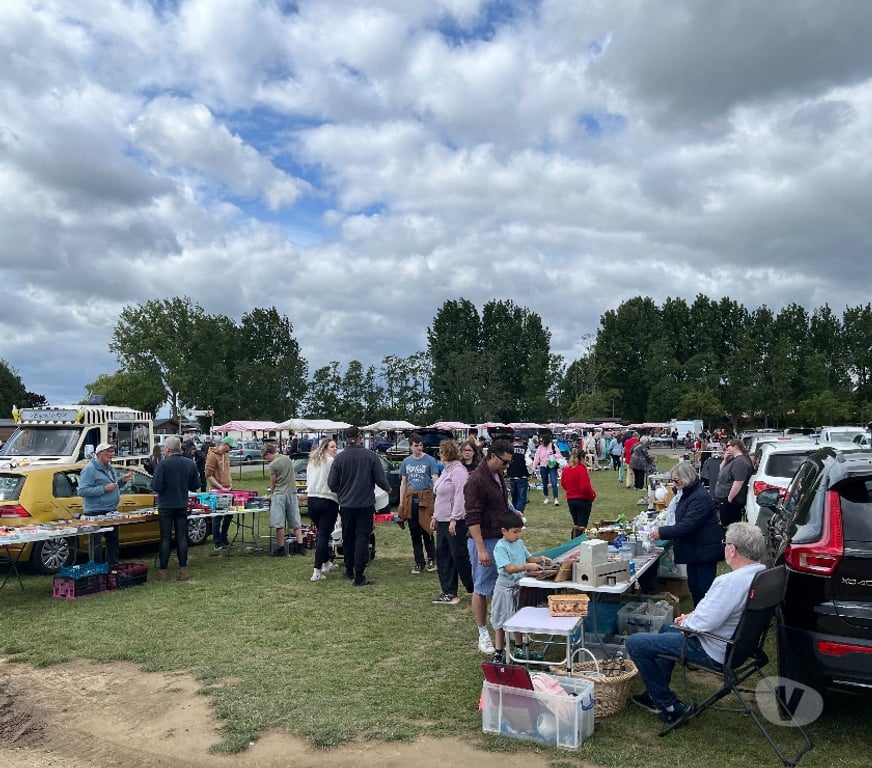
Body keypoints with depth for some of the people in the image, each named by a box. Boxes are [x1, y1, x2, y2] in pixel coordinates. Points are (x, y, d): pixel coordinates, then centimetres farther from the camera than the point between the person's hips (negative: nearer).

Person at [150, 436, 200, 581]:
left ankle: (163, 571, 6)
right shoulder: (190, 464, 1)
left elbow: (156, 486, -17)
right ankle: (183, 570, 9)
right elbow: (196, 485, 7)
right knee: (182, 537, 9)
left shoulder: (163, 464, -14)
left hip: (166, 506, -3)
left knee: (165, 538, 3)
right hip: (182, 506, 4)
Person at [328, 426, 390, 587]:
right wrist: (387, 489, 13)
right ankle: (359, 576, -5)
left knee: (348, 538, 17)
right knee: (362, 538, 0)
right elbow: (380, 479, -8)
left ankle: (349, 571, 28)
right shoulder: (370, 456, -9)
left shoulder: (339, 458, -6)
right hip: (366, 504, -2)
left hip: (346, 504, 2)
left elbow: (332, 483, -4)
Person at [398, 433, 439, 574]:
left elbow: (435, 480, -7)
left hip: (425, 499, -4)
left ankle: (431, 559, 17)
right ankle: (419, 563, 16)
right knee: (414, 533, 7)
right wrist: (401, 503, 11)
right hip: (411, 499, 4)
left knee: (427, 531, -1)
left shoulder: (429, 460, -4)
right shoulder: (406, 461, 9)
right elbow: (403, 483, 15)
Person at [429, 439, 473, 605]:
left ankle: (474, 590, 13)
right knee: (443, 556, 10)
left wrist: (454, 520, -23)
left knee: (460, 556, -2)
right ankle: (449, 593, 17)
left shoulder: (458, 470, -15)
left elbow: (459, 496, -21)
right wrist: (435, 517, 19)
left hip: (455, 522, -10)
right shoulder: (446, 470, 16)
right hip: (442, 521, 10)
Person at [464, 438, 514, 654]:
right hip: (483, 540, -8)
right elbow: (472, 518, -23)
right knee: (482, 589, 3)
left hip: (500, 538, 8)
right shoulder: (476, 480, -20)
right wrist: (481, 549, -25)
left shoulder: (498, 475, 7)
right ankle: (483, 635, 14)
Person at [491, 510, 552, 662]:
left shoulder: (519, 543, 2)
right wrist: (527, 567, -35)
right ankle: (498, 653, 16)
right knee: (501, 621, 5)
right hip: (505, 588, -7)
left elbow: (528, 558, 13)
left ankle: (519, 648, 35)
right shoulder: (500, 547, -20)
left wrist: (540, 560, -7)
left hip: (519, 586, 7)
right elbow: (508, 568, -27)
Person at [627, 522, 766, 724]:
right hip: (735, 641, 10)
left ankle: (669, 706, 9)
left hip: (714, 650, -10)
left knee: (635, 643, -3)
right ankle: (657, 694, 36)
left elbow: (703, 623, -29)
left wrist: (686, 621, -7)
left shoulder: (731, 582, -33)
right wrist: (693, 615, 4)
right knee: (667, 629, 32)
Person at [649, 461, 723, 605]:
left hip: (705, 550, -10)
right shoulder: (688, 493, 8)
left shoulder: (700, 498, -24)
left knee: (705, 588, -1)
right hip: (694, 549, 10)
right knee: (693, 585, 17)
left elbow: (687, 526, -28)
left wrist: (662, 532, -22)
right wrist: (663, 530, 7)